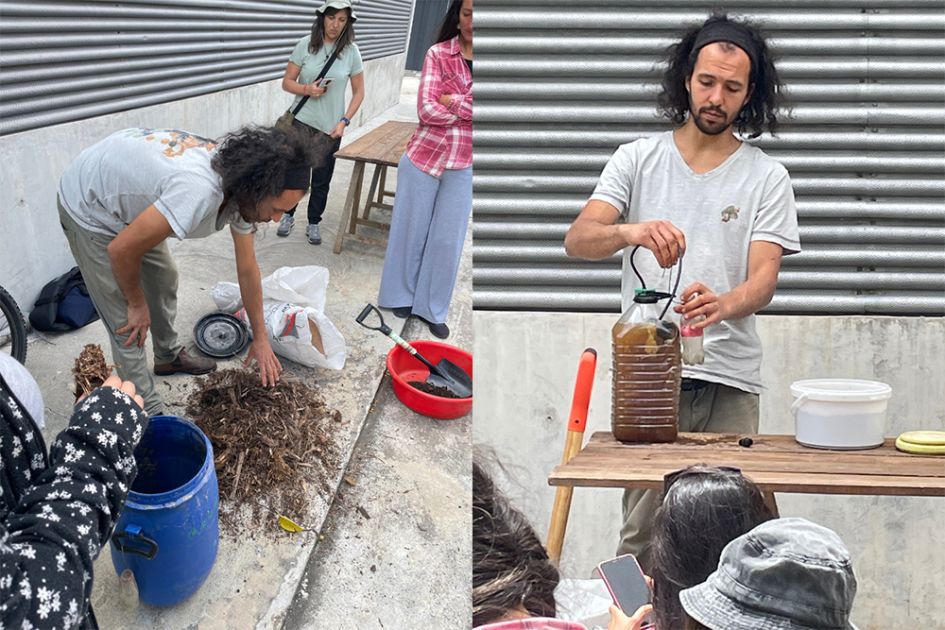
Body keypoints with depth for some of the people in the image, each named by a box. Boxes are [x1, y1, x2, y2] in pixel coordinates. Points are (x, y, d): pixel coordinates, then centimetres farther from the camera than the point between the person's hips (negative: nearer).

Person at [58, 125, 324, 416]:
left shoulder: (242, 188, -13)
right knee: (129, 324, -6)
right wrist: (137, 304, -13)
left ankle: (169, 356, 48)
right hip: (88, 207, -8)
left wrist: (260, 338, 9)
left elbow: (247, 269, 1)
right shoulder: (200, 193, -43)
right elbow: (121, 250, -33)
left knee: (164, 278, 24)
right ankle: (149, 418, 8)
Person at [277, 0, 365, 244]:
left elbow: (358, 91, 3)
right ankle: (288, 215, 28)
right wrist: (307, 90, -19)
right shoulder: (306, 45, -4)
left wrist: (344, 121, -7)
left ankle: (313, 224, 24)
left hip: (330, 127, 0)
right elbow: (287, 82, 0)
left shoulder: (351, 51, -3)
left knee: (321, 179, 8)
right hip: (301, 120, 0)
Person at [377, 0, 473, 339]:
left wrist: (451, 101, -16)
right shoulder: (438, 54, -7)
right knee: (412, 229, 12)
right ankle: (403, 294, 33)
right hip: (424, 156, -1)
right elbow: (427, 110, -15)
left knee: (448, 238, 9)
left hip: (464, 165, 1)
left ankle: (432, 308, 25)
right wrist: (468, 109, -16)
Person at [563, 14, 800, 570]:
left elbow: (764, 279, -5)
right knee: (643, 532, 1)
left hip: (729, 382, 0)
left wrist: (721, 304, -29)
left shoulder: (767, 177, 6)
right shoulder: (637, 160, 8)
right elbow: (578, 239, -6)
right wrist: (631, 232, -28)